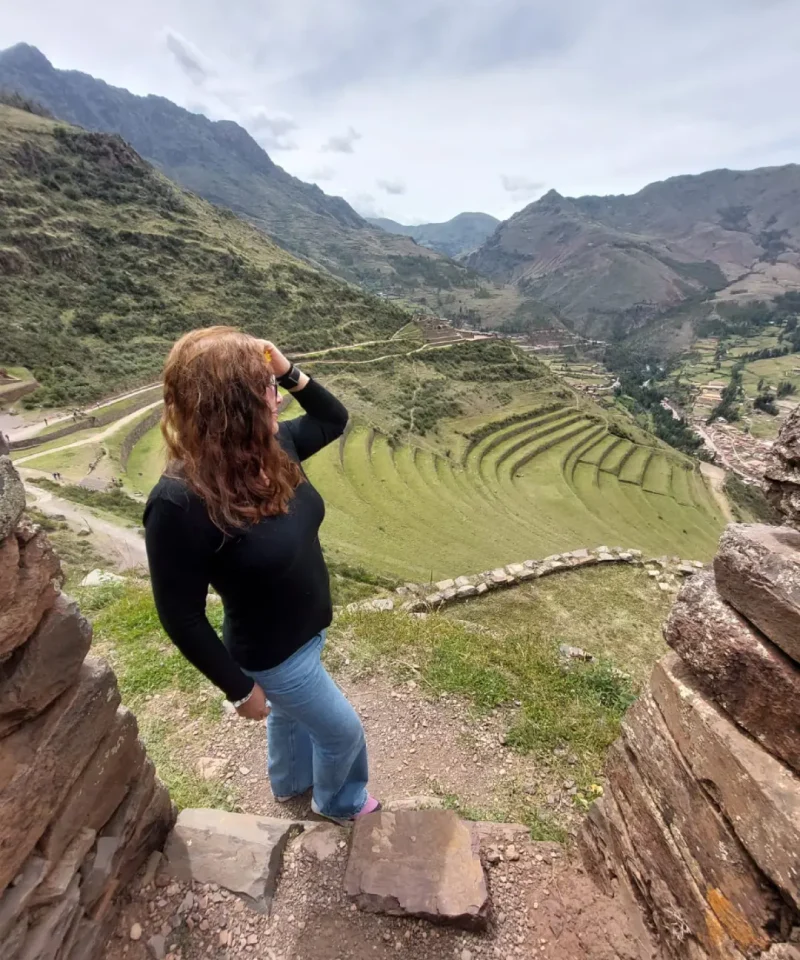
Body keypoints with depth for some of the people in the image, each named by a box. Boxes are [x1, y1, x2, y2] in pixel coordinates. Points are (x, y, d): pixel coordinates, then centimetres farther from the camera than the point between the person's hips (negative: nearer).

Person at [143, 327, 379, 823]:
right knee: (343, 731, 18)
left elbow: (334, 419, 4)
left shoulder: (271, 447, -14)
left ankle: (290, 782, 66)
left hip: (308, 629, 7)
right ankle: (339, 801, 53)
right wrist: (240, 688, -13)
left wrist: (290, 371, -13)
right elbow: (182, 618, -24)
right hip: (272, 654, -7)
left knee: (291, 711, 33)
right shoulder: (181, 503, -34)